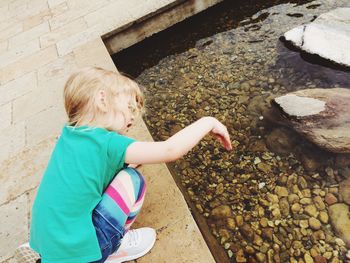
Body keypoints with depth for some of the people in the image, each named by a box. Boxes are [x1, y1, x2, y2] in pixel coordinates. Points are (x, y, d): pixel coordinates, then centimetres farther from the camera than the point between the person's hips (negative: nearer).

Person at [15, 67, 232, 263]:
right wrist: (208, 122, -13)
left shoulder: (70, 134, 2)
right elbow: (170, 150, -26)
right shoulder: (105, 143, -22)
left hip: (49, 241, 8)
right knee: (132, 180, -11)